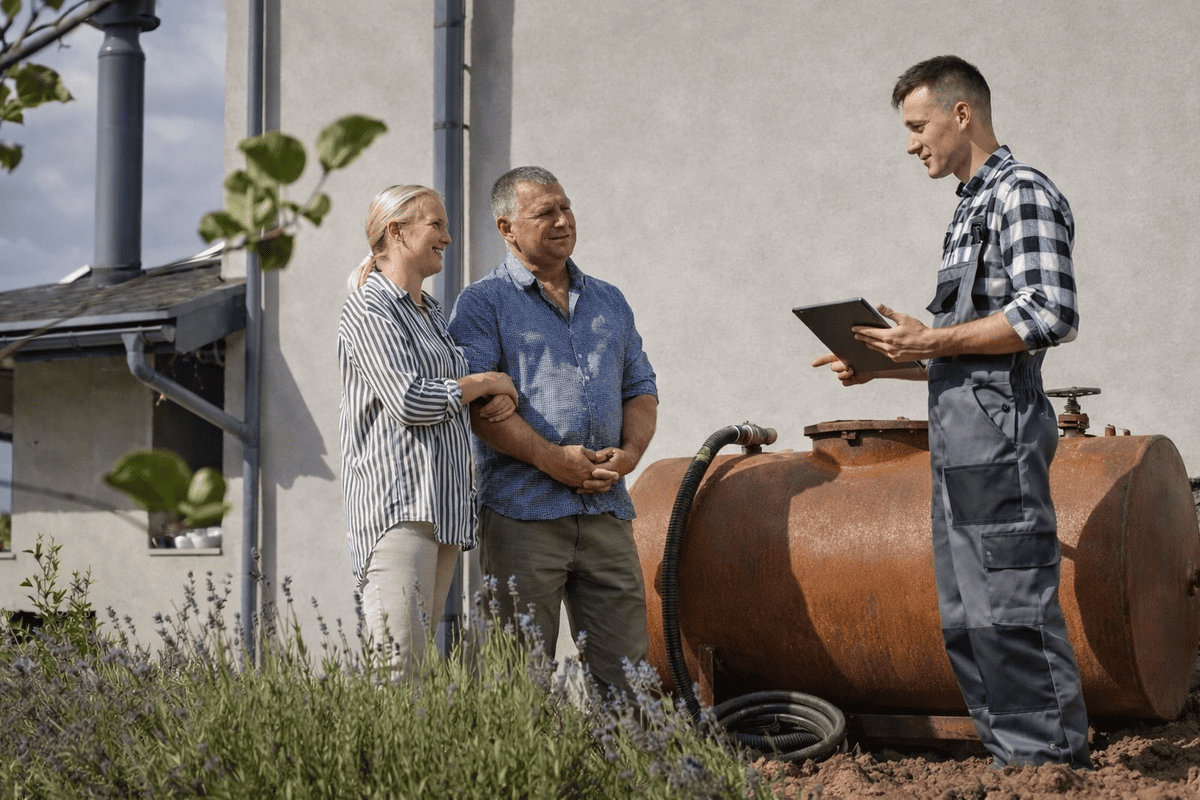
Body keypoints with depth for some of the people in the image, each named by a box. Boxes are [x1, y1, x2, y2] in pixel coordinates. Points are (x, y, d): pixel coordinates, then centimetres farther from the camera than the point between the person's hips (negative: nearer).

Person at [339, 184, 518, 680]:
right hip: (397, 503, -9)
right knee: (398, 660, -17)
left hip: (444, 504, 9)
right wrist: (487, 383, -3)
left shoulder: (431, 313, 22)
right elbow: (408, 401, -16)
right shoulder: (369, 309, -5)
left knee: (421, 654, 4)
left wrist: (502, 398, 2)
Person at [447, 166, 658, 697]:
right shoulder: (483, 303, 2)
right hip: (522, 510, -5)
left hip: (606, 509, 5)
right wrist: (550, 458, -17)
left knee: (627, 668, 3)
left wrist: (629, 452, -1)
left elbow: (641, 390, 19)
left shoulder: (610, 303, 20)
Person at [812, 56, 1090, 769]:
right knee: (966, 622, 11)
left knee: (1014, 614, -9)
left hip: (999, 437, -10)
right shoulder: (971, 210, 22)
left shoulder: (1023, 194, -6)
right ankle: (1014, 767, 16)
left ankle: (1056, 766, -4)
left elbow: (1051, 316, -18)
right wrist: (884, 364, 12)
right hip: (958, 442, 10)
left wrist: (934, 340, -15)